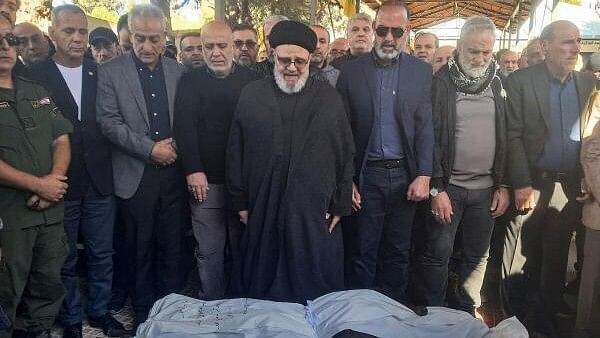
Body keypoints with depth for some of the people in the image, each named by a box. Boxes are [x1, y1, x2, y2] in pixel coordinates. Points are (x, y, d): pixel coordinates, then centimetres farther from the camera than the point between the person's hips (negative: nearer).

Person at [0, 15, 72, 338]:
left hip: (50, 210, 6)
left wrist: (56, 178, -9)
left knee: (49, 287, 16)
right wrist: (37, 185, -14)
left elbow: (61, 140, 10)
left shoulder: (37, 92, 13)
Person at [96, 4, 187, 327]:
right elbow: (109, 121, -7)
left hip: (174, 173, 2)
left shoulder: (178, 71, 8)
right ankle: (143, 313, 24)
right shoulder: (110, 71, -1)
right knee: (139, 250, 8)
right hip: (135, 176, -2)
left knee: (173, 248, 8)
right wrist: (150, 149, -13)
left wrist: (176, 145, -7)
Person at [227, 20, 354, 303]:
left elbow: (345, 155, 6)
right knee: (262, 288, 12)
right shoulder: (251, 95, 6)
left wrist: (340, 206, 3)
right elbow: (236, 152, 7)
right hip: (262, 213, 1)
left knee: (317, 290, 8)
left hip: (315, 214, 0)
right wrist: (241, 202, 4)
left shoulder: (329, 98, 5)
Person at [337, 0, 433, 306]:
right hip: (366, 175, -1)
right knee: (361, 253, 7)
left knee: (398, 253, 12)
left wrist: (423, 176, -7)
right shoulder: (352, 70, 0)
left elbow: (425, 128, 2)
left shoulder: (421, 71, 4)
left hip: (405, 175, 2)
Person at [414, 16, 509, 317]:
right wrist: (437, 188, -11)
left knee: (477, 256, 12)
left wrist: (503, 185, 5)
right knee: (437, 255, 1)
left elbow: (506, 138, 9)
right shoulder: (441, 83, -5)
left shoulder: (497, 85, 7)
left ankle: (465, 315, 28)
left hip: (486, 189, 4)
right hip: (448, 187, -4)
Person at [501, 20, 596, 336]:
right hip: (532, 184, -4)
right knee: (520, 256, 6)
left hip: (571, 187, 4)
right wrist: (521, 185, -13)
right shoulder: (520, 81, -7)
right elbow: (513, 136, -10)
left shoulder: (588, 83, 6)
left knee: (556, 254, 14)